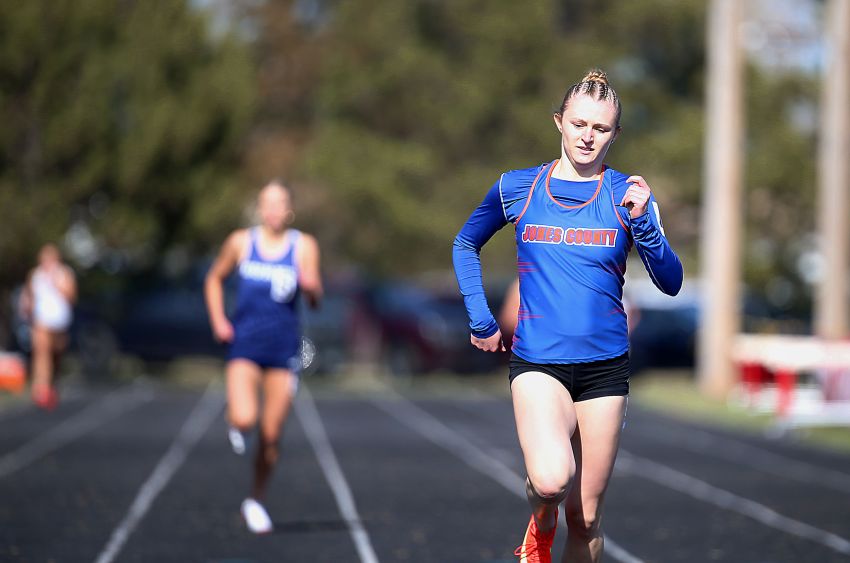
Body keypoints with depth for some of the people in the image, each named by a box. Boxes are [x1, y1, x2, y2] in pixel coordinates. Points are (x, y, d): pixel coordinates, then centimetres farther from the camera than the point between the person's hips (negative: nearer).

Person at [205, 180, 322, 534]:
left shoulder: (304, 246, 2)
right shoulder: (241, 242, 3)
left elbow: (315, 301, -3)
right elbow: (214, 279, 17)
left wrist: (311, 286, -26)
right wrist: (218, 321, 4)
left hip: (284, 349, 1)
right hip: (245, 343, -1)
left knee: (271, 437, 3)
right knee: (245, 420, -24)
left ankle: (256, 501, 23)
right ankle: (235, 421, 14)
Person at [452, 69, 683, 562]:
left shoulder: (627, 194, 3)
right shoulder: (518, 187, 3)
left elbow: (671, 282, -2)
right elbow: (466, 245, 19)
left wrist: (643, 222, -18)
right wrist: (481, 321, 12)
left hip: (605, 364, 2)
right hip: (537, 360, -1)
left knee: (586, 515, 5)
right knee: (552, 479, -26)